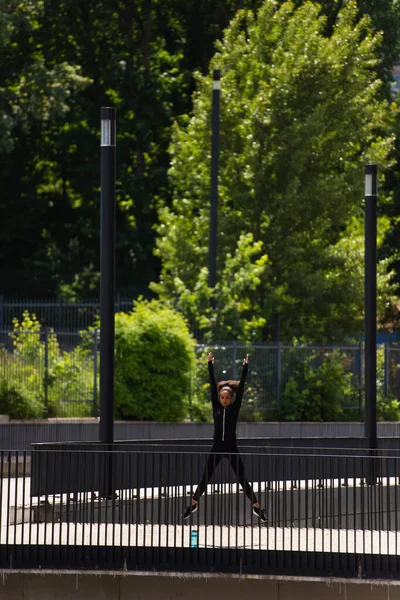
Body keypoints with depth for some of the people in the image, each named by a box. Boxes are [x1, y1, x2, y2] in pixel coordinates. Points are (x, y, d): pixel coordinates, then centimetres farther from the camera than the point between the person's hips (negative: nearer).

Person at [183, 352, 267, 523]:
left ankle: (257, 507, 6)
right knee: (205, 478, 8)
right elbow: (212, 385, 3)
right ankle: (193, 504, 23)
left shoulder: (235, 408, 0)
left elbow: (241, 387, -3)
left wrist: (245, 366, -6)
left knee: (242, 479, -1)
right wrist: (210, 365, 0)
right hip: (216, 447, 2)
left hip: (231, 448, -2)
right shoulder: (216, 407, 5)